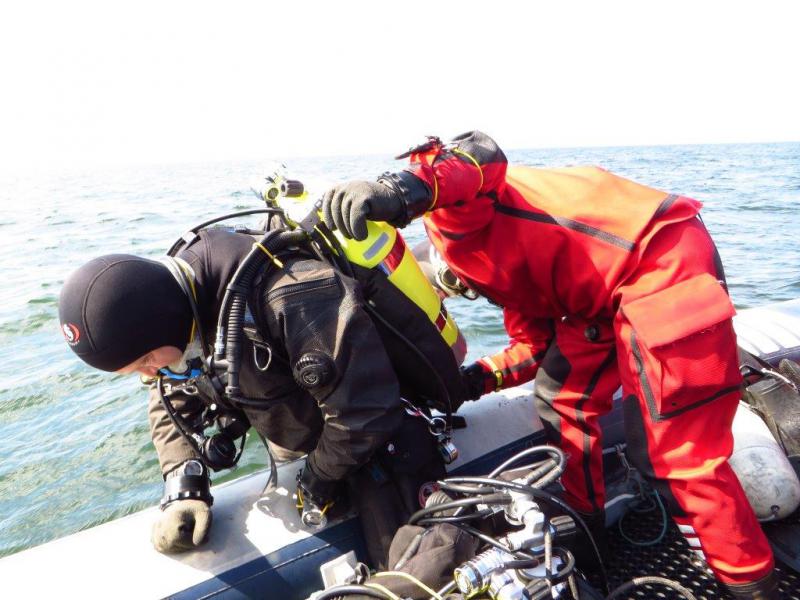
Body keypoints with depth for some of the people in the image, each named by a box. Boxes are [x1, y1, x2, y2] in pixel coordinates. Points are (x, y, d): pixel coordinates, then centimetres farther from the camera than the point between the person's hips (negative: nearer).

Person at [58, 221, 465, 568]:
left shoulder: (287, 296, -37)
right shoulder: (178, 295, -7)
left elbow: (363, 405, -32)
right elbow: (171, 400, 6)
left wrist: (322, 474, -13)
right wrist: (182, 488, -8)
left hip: (382, 438, -7)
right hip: (317, 443, 8)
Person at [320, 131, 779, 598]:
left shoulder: (449, 216, -4)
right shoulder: (494, 267, 21)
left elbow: (480, 155, -28)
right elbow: (537, 343, 21)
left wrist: (401, 191, -45)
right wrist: (482, 377, 9)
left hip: (666, 263, -10)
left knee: (677, 452, -6)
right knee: (562, 400, 15)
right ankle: (583, 524, 30)